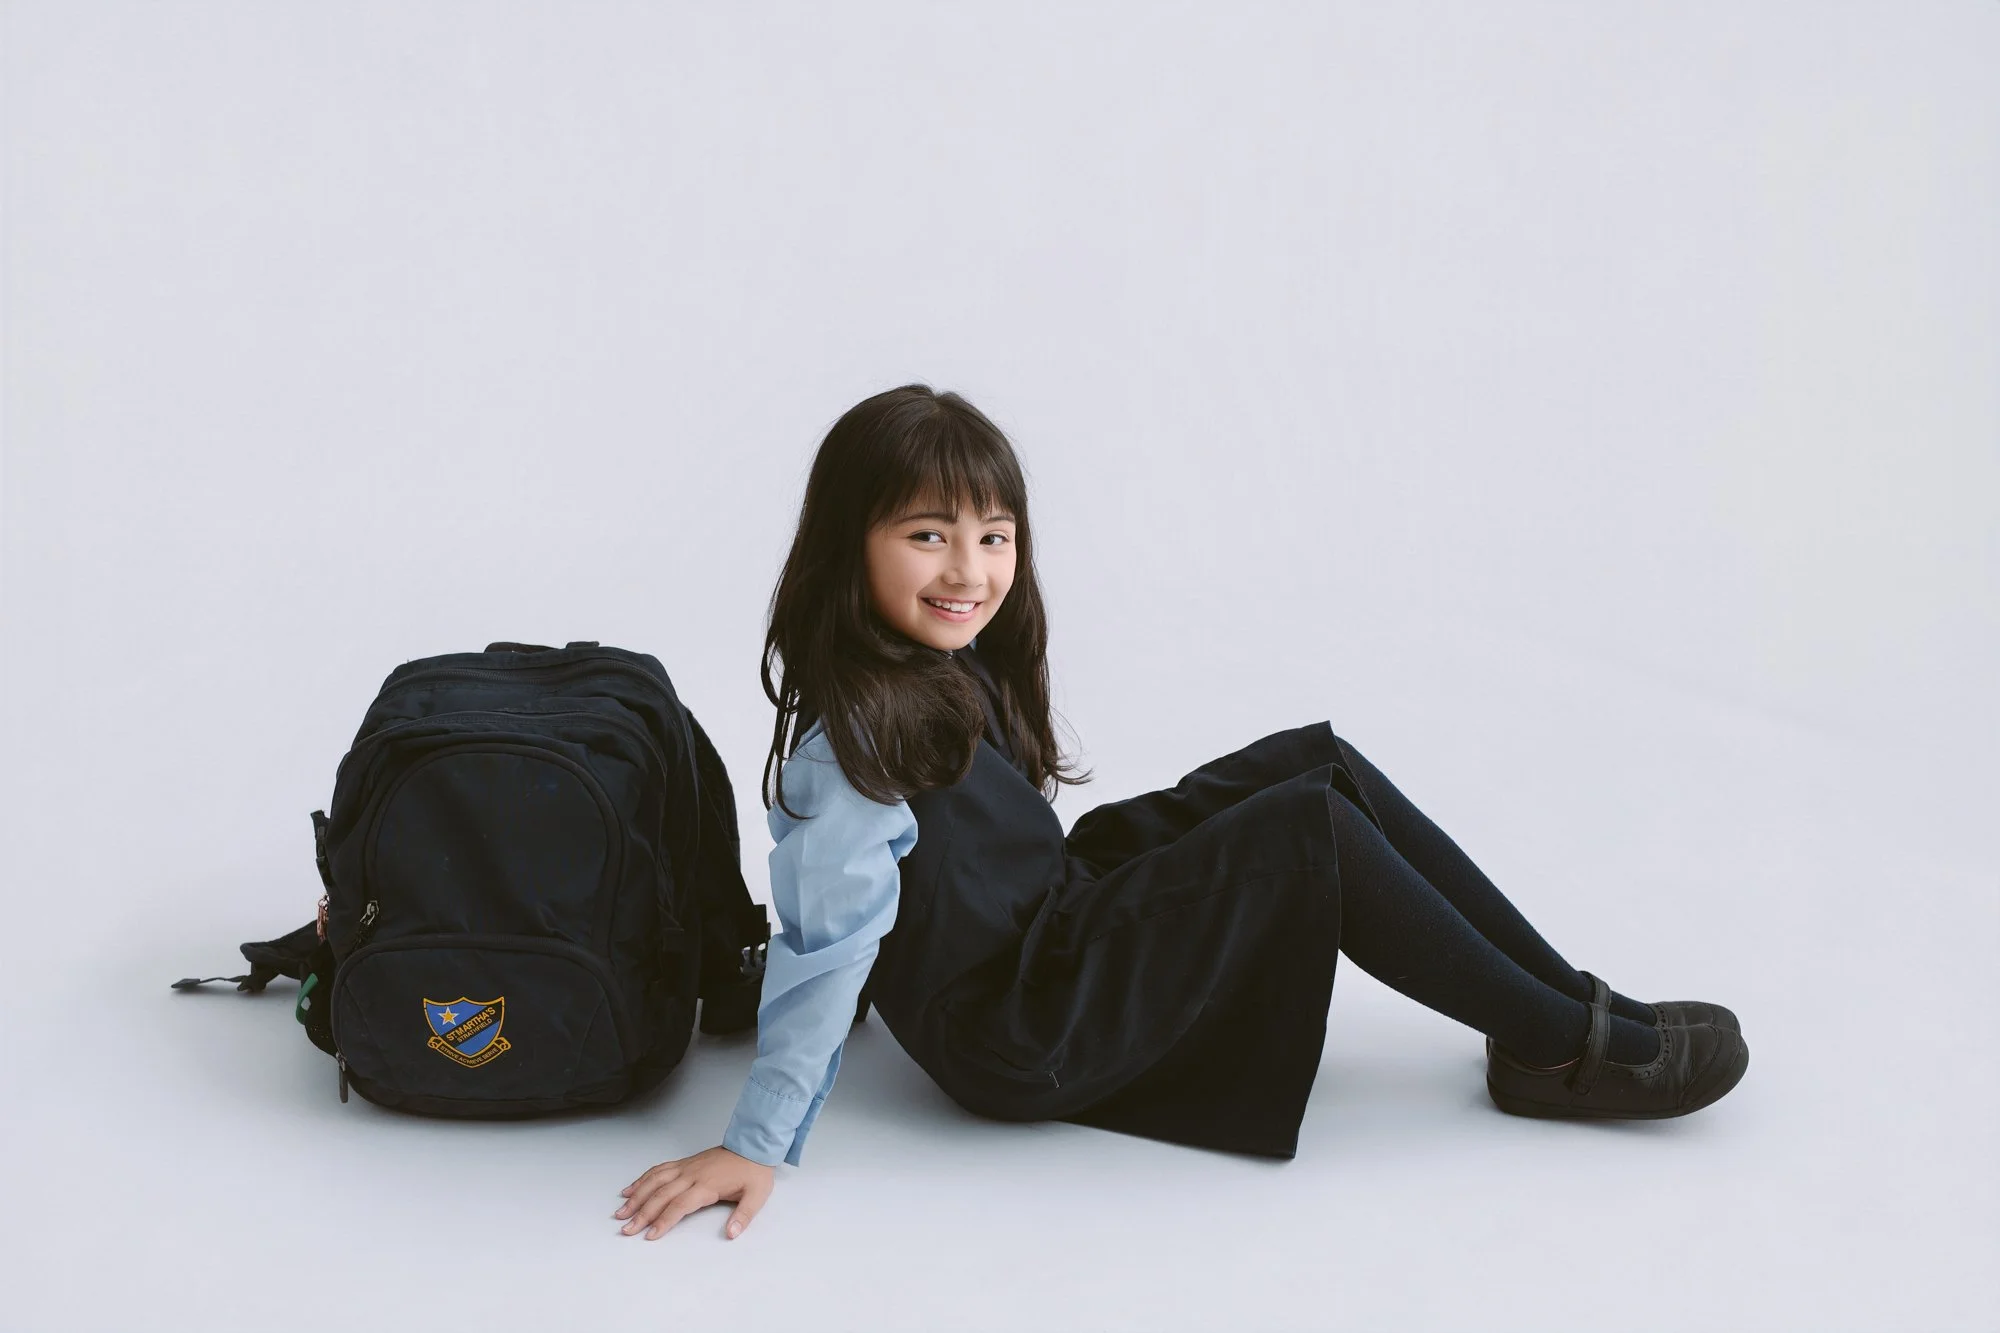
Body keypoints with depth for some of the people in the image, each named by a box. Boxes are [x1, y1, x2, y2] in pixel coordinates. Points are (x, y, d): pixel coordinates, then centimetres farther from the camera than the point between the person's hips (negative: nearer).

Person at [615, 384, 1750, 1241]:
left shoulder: (951, 668, 4)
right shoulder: (856, 742, -24)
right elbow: (827, 946, -26)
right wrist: (756, 1148, -24)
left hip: (1061, 926, 10)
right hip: (1019, 1039, -10)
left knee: (1321, 761, 2)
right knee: (1308, 830, -18)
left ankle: (1561, 989, 3)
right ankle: (1566, 1048, -6)